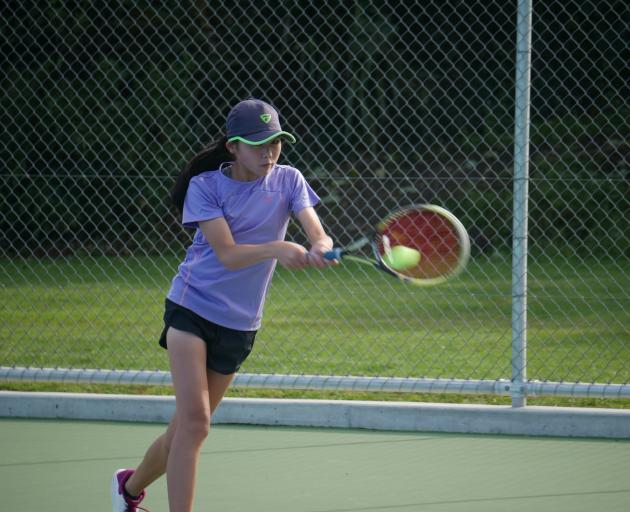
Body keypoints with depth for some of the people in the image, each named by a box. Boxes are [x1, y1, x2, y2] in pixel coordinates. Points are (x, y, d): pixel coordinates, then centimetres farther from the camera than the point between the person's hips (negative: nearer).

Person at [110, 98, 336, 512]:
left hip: (239, 323, 4)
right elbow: (229, 255, -20)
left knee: (187, 428, 11)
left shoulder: (288, 180, -1)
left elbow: (319, 235, -14)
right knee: (194, 422, -18)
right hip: (192, 307, -4)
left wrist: (320, 250, -38)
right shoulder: (205, 186, -10)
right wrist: (276, 249, -38)